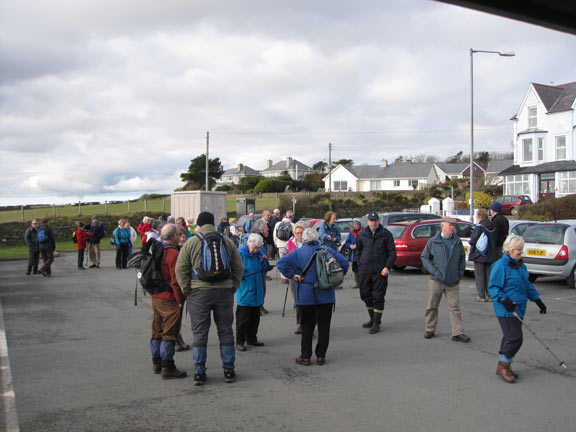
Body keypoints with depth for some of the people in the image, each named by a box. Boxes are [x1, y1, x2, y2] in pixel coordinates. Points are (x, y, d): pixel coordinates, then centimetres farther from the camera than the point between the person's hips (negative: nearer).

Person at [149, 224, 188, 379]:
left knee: (157, 331, 17)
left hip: (155, 297, 9)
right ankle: (167, 367, 2)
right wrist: (180, 300, -14)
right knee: (170, 333, -2)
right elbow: (175, 281, -23)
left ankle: (156, 362, 28)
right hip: (170, 300, -9)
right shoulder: (173, 254, -19)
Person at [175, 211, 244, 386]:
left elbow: (180, 270, -2)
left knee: (199, 333, 6)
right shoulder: (227, 242, 7)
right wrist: (232, 288, 12)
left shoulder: (191, 243, 0)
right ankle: (229, 371, 15)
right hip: (224, 292, 2)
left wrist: (187, 291, 4)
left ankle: (199, 372, 9)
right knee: (225, 331, 10)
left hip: (199, 293, -2)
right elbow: (239, 268, 8)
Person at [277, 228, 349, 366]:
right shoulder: (327, 251, 0)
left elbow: (281, 262, -14)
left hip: (306, 296, -1)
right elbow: (344, 262, -3)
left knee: (307, 326, 9)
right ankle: (321, 356, 13)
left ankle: (305, 357, 11)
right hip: (325, 296, 1)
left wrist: (292, 275, -7)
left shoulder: (298, 252, -3)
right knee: (324, 326, 10)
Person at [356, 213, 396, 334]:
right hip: (365, 271, 4)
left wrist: (387, 267, -12)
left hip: (380, 271, -4)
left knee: (378, 297, -3)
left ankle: (376, 323, 5)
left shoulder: (386, 234, -1)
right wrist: (360, 265, 10)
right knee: (366, 295, 10)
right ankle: (373, 319, 28)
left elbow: (392, 252, -2)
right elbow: (358, 251, 20)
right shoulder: (362, 235, 9)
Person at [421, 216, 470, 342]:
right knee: (432, 307, 8)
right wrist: (434, 271, -8)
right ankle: (430, 330, 21)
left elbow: (462, 258, 17)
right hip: (436, 280, -1)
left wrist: (460, 272, 5)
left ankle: (458, 333, 2)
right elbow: (424, 257, 3)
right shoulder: (433, 241, 0)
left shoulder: (458, 242, 7)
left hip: (453, 281, 1)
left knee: (455, 308, -1)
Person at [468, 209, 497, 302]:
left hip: (479, 255, -6)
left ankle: (481, 296, 2)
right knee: (489, 275, 12)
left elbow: (473, 240, -19)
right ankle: (490, 295, 14)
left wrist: (469, 241, 4)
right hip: (490, 256, 6)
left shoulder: (479, 226, -15)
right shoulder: (493, 227, 5)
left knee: (480, 276, 1)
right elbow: (495, 241, 11)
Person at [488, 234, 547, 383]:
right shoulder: (501, 265, -15)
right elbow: (493, 287, -16)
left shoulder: (520, 265, 13)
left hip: (518, 308, 9)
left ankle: (504, 366, 24)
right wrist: (504, 300, -29)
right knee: (515, 337, -10)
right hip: (506, 310, -9)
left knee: (510, 337, 13)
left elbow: (527, 285, 24)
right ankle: (502, 366, 4)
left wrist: (538, 300, 23)